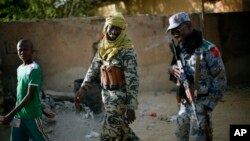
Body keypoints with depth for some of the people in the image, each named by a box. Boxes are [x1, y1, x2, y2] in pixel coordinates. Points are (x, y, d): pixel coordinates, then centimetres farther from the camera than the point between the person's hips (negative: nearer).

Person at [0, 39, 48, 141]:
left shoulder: (34, 69, -17)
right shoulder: (19, 69, 10)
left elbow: (30, 95, -22)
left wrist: (11, 114, -26)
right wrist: (15, 112, 17)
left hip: (32, 114, -8)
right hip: (18, 113, 8)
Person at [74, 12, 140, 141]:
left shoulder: (127, 51, -15)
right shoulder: (103, 47, 7)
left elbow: (132, 80, -18)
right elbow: (94, 69, 13)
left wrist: (131, 107, -21)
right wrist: (82, 90, 3)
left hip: (119, 96, -7)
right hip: (106, 94, 7)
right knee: (122, 130, 18)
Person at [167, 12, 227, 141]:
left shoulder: (207, 49, -14)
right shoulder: (179, 50, 8)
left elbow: (220, 79, -12)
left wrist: (208, 104, -15)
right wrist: (171, 70, -5)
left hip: (200, 104, -7)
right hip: (184, 103, 7)